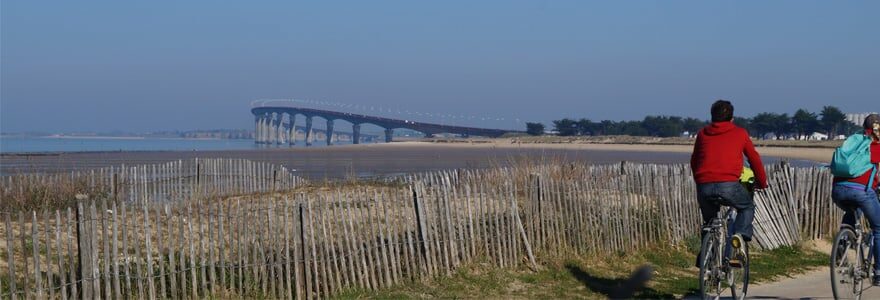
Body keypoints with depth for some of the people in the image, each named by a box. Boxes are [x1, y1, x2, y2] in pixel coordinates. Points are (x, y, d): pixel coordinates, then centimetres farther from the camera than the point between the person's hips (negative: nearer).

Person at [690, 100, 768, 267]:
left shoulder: (703, 134, 21)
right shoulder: (740, 133, 16)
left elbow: (694, 161, 29)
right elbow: (754, 159, 22)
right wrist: (762, 183, 36)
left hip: (704, 186, 3)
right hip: (729, 185, -3)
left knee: (709, 221, 26)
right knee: (747, 207, 25)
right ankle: (740, 236, -2)